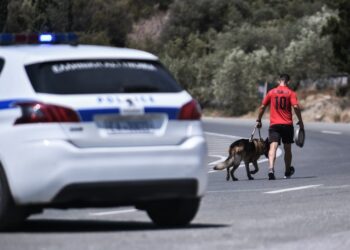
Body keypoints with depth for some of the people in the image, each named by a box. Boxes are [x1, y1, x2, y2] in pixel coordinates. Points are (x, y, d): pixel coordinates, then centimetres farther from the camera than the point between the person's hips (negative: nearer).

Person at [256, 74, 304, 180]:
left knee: (273, 147, -12)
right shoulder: (290, 93, 0)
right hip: (287, 124, 0)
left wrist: (259, 120, 17)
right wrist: (300, 121, -2)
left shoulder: (271, 92, 6)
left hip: (274, 124, 0)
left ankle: (271, 169, -34)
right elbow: (296, 107, -12)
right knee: (287, 149, 15)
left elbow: (262, 106, 7)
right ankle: (288, 172, 30)